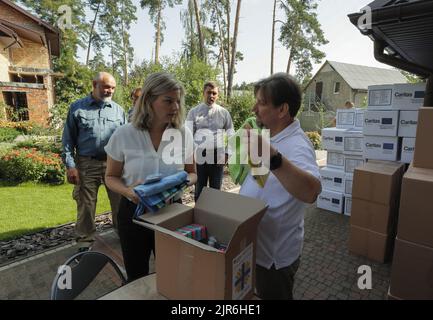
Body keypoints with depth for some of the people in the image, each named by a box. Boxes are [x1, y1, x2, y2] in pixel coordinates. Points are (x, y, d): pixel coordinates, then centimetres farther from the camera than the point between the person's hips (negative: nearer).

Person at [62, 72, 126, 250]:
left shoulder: (118, 110, 9)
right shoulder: (77, 108, 3)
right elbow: (68, 139, 3)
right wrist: (70, 165, -5)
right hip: (87, 164, -1)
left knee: (119, 202, 10)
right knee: (86, 205, 8)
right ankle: (85, 242, 25)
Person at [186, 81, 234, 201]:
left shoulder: (224, 112, 4)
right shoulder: (194, 112, 2)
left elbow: (231, 135, 7)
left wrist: (227, 153, -1)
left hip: (218, 155, 1)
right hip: (199, 155, -1)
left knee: (216, 189, 12)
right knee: (199, 189, 11)